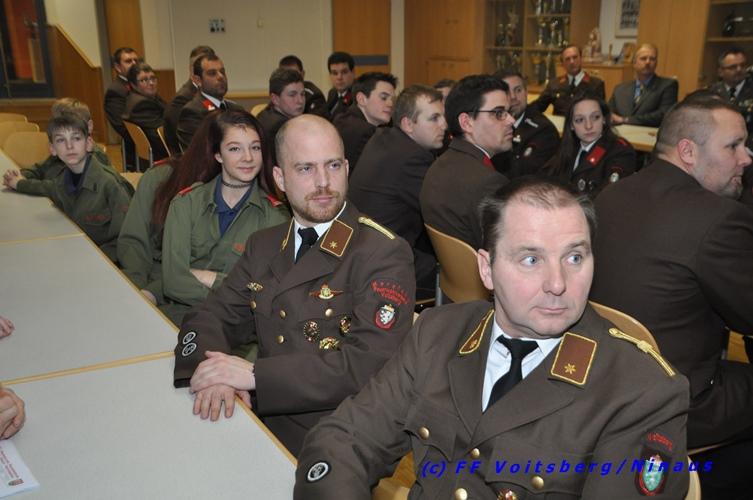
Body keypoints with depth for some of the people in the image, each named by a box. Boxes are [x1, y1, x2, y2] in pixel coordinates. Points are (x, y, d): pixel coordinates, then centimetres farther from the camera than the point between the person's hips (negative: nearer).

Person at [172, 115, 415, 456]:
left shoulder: (384, 255, -11)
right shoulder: (263, 246, 10)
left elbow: (368, 363, -20)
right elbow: (210, 318, 7)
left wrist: (254, 374, -23)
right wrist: (214, 372, -16)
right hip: (264, 420, 6)